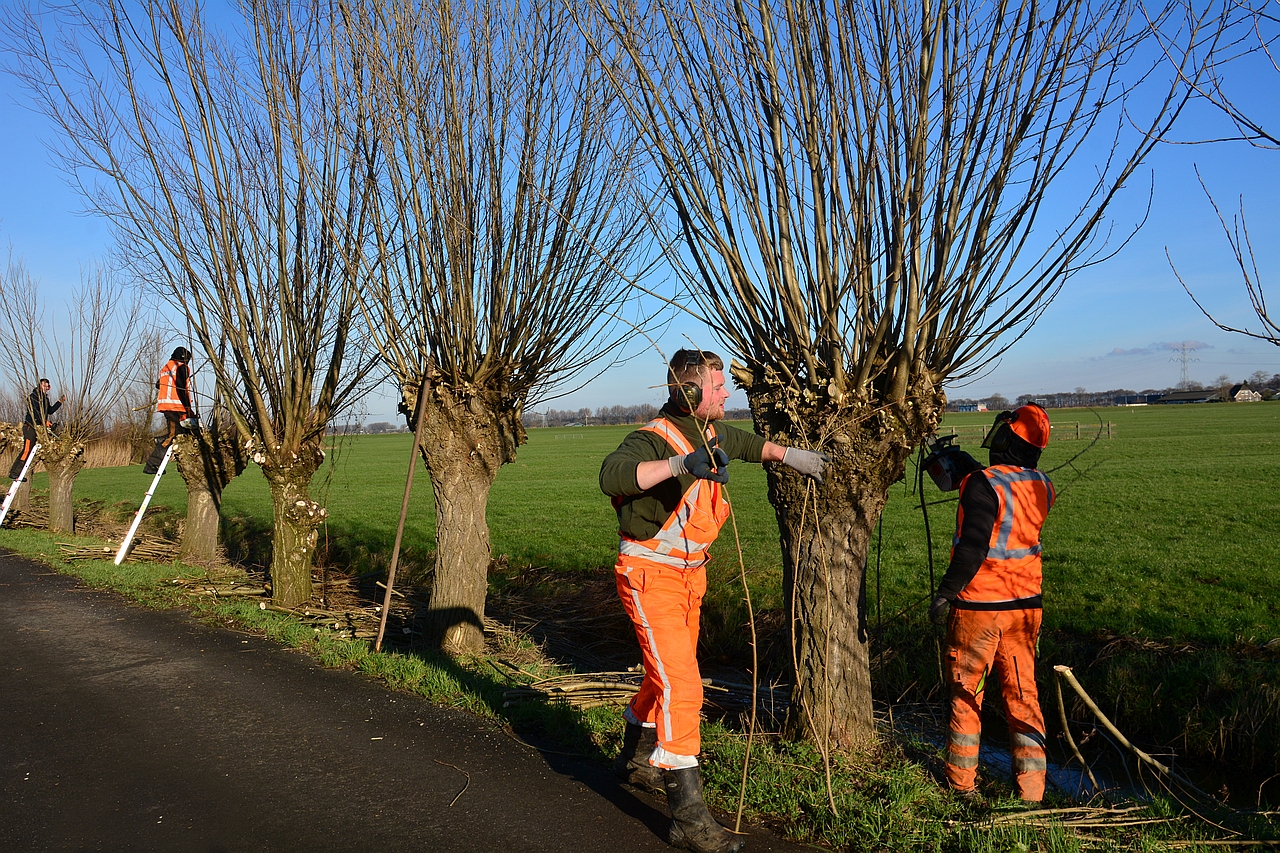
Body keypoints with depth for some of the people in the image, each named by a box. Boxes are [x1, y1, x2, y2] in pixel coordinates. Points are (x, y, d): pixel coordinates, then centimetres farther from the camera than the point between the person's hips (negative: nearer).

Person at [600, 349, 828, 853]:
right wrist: (679, 463, -51)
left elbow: (745, 444, 28)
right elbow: (612, 476, -44)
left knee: (668, 674, 23)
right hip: (651, 577, -9)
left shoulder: (713, 432, 4)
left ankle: (635, 759, 46)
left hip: (688, 575, 9)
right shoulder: (654, 439, -23)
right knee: (682, 687, -13)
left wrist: (789, 455, 32)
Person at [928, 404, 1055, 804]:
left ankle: (962, 783, 22)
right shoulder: (1042, 487, 2)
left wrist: (945, 592, -14)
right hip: (1026, 605, 5)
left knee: (966, 694, 11)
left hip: (978, 607, -5)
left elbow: (972, 549, -23)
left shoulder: (984, 484, -19)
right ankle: (1031, 790, 14)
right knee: (1023, 696, 12)